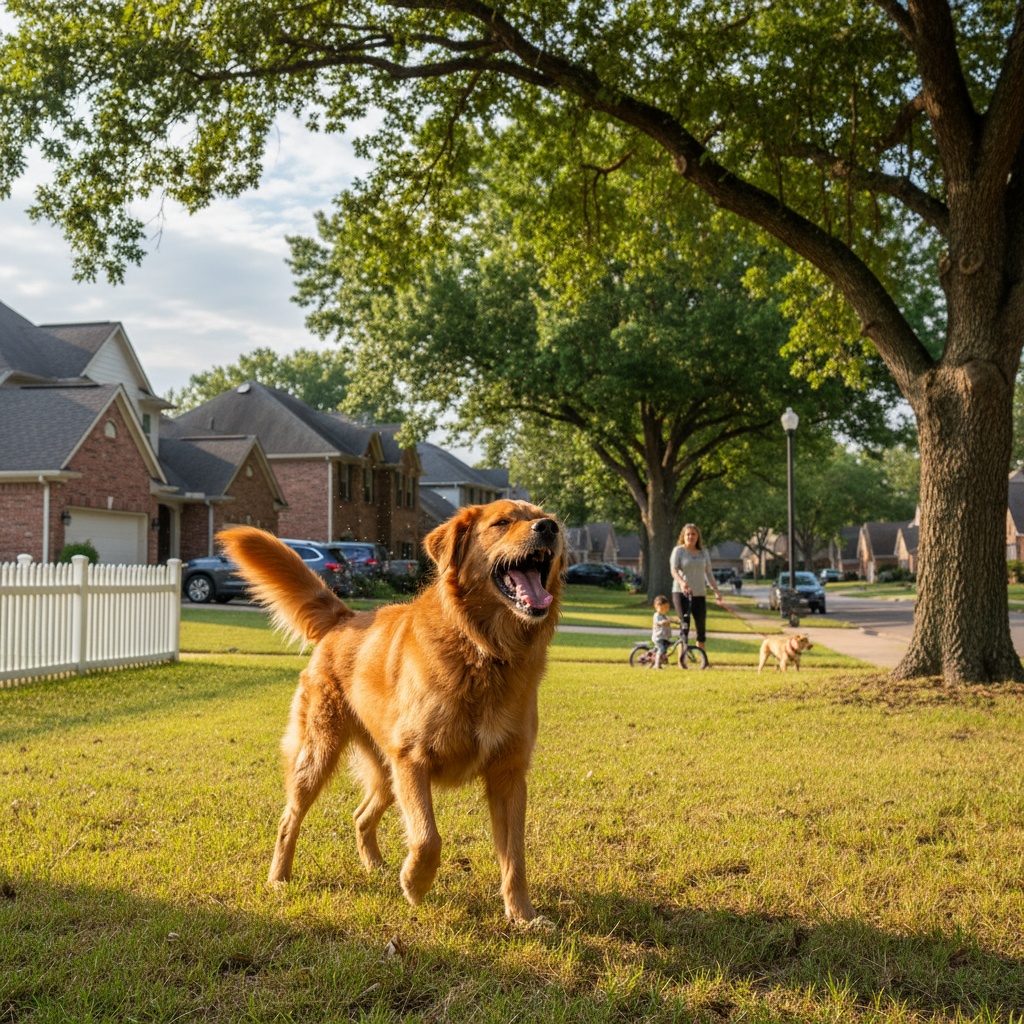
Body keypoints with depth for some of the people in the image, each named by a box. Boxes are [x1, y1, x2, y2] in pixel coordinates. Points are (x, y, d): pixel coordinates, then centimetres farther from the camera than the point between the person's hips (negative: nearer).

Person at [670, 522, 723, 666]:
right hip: (681, 593, -4)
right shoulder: (679, 550, -1)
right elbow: (673, 569, -14)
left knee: (701, 628, 6)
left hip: (699, 594, 4)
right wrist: (681, 582, -32)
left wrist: (717, 591, 13)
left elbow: (708, 572, 16)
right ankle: (681, 660, -6)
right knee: (685, 627, -10)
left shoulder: (703, 552, 12)